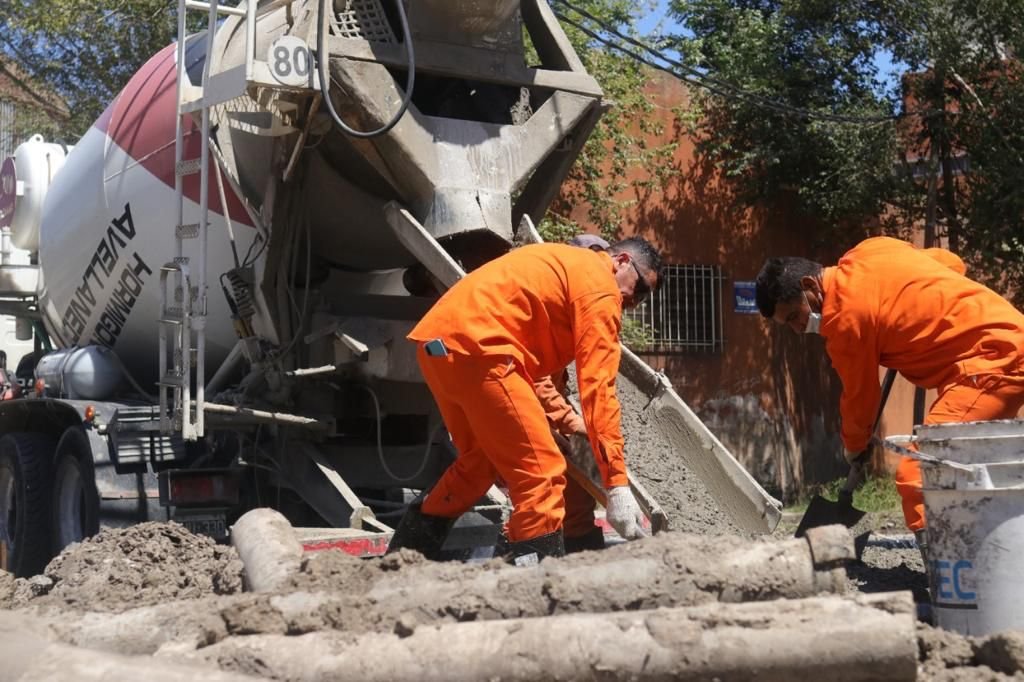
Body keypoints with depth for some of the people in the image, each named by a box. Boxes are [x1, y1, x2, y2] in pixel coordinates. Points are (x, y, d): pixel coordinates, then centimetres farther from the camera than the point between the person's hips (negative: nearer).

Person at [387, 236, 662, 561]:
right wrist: (617, 483, -11)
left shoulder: (563, 266, 29)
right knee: (541, 473, -7)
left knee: (479, 463, 24)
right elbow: (598, 387, -9)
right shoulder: (599, 283, -1)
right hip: (473, 348, -10)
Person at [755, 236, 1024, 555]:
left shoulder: (844, 317, -13)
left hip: (991, 362, -10)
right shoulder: (869, 250, 10)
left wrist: (854, 448, 18)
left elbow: (859, 393, 1)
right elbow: (953, 262, 21)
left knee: (919, 475, -17)